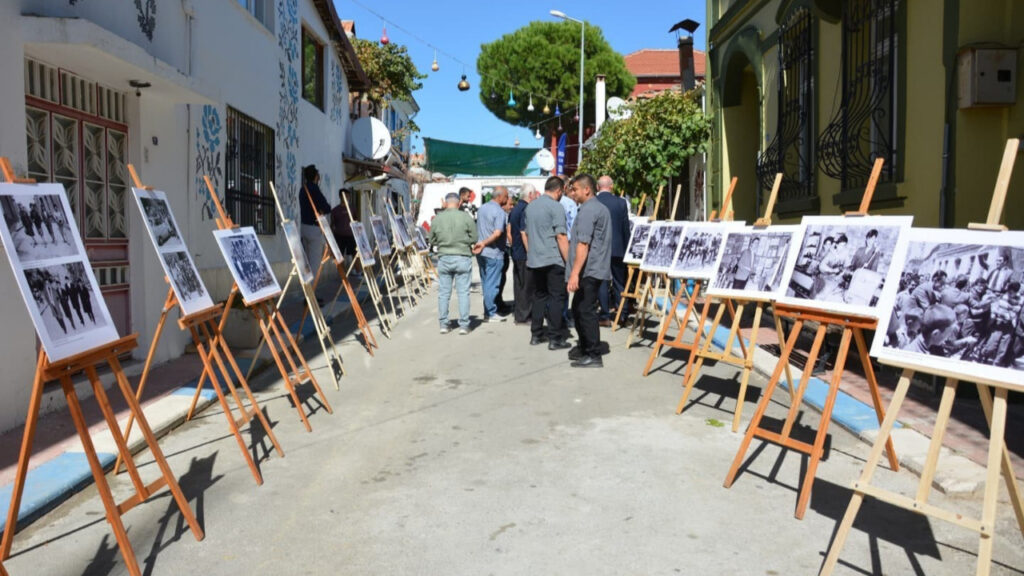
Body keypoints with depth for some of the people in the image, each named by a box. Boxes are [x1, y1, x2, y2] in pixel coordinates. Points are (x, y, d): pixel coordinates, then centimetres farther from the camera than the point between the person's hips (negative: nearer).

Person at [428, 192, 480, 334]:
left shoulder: (437, 219, -2)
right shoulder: (466, 217, -8)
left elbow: (432, 241, 6)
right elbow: (474, 238, -2)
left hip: (444, 258, 2)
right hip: (463, 257, -2)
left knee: (443, 293, 9)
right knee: (463, 292, 4)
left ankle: (443, 324, 14)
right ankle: (463, 325, 6)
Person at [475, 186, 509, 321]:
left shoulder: (481, 209, 10)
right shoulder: (500, 212, -14)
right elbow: (497, 233, -25)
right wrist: (484, 243, -20)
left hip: (481, 253, 8)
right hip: (494, 253, -8)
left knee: (485, 282, 15)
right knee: (492, 284, 0)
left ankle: (488, 310, 21)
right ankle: (490, 313, 5)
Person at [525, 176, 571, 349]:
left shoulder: (530, 206, 12)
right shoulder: (556, 207, -10)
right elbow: (561, 237, -15)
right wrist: (569, 261, -12)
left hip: (534, 260, 7)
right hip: (553, 260, -7)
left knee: (539, 296, 14)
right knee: (556, 297, -1)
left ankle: (536, 334, 18)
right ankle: (555, 338, 0)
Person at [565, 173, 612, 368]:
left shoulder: (587, 210, -14)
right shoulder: (601, 208, 18)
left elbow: (583, 244, -23)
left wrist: (574, 273, -26)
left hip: (588, 270, -10)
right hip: (597, 268, 10)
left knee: (586, 311, -7)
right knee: (579, 309, 18)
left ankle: (593, 356, -3)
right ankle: (585, 348, 28)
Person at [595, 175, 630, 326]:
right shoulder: (621, 202, -2)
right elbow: (626, 227, 2)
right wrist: (627, 248, 11)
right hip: (618, 248, 1)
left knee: (602, 282, 3)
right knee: (620, 282, 11)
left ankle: (606, 317, 2)